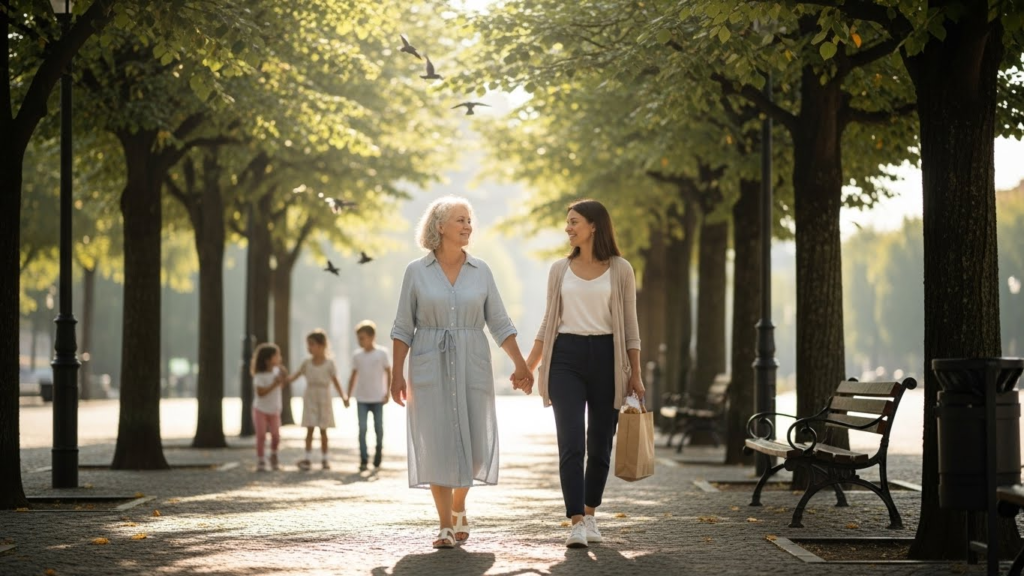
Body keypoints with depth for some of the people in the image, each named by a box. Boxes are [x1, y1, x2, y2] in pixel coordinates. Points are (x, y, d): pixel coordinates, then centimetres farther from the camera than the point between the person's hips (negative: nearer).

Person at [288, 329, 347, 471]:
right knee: (309, 430, -3)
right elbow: (296, 375, -3)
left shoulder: (329, 363, -4)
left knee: (323, 431, 5)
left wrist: (343, 396, -13)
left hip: (324, 400, -1)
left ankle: (324, 459, 13)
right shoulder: (307, 363, 2)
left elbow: (335, 381, -3)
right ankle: (307, 459, -2)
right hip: (310, 399, 1)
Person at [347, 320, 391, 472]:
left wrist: (387, 392, -4)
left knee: (378, 427, 5)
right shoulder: (357, 355, 4)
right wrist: (349, 395, 10)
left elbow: (388, 372, 1)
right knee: (362, 428, -6)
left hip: (377, 398, -2)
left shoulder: (381, 353, -3)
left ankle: (378, 452, 27)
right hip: (361, 398, 2)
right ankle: (363, 459, -7)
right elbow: (354, 375, 11)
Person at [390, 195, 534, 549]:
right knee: (436, 443, -5)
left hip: (472, 365, 2)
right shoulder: (416, 272, 1)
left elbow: (499, 324, 7)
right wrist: (397, 374, -2)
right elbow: (403, 328, 3)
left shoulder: (481, 271, 6)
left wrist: (520, 365, 0)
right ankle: (446, 526, 2)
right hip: (430, 366, -2)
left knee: (474, 443, 1)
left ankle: (458, 506, 28)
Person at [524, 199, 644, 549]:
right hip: (566, 358, 1)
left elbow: (629, 326, 5)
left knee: (599, 445, 6)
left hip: (606, 357, -1)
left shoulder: (620, 270, 3)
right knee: (571, 444, -11)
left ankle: (590, 515, 21)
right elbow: (548, 322, 14)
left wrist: (635, 374, 1)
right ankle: (576, 523, -15)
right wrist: (528, 366, 9)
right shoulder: (560, 270, 9)